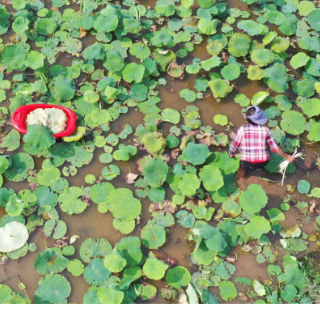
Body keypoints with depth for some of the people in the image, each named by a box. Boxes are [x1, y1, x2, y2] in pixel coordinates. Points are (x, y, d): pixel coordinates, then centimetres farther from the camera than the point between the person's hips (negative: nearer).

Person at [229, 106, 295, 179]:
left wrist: (232, 154, 27)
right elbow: (275, 147, 3)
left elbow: (235, 145, 5)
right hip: (264, 163, 2)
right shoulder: (265, 130, -1)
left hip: (248, 164, -2)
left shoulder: (242, 129, -6)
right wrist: (287, 157, 17)